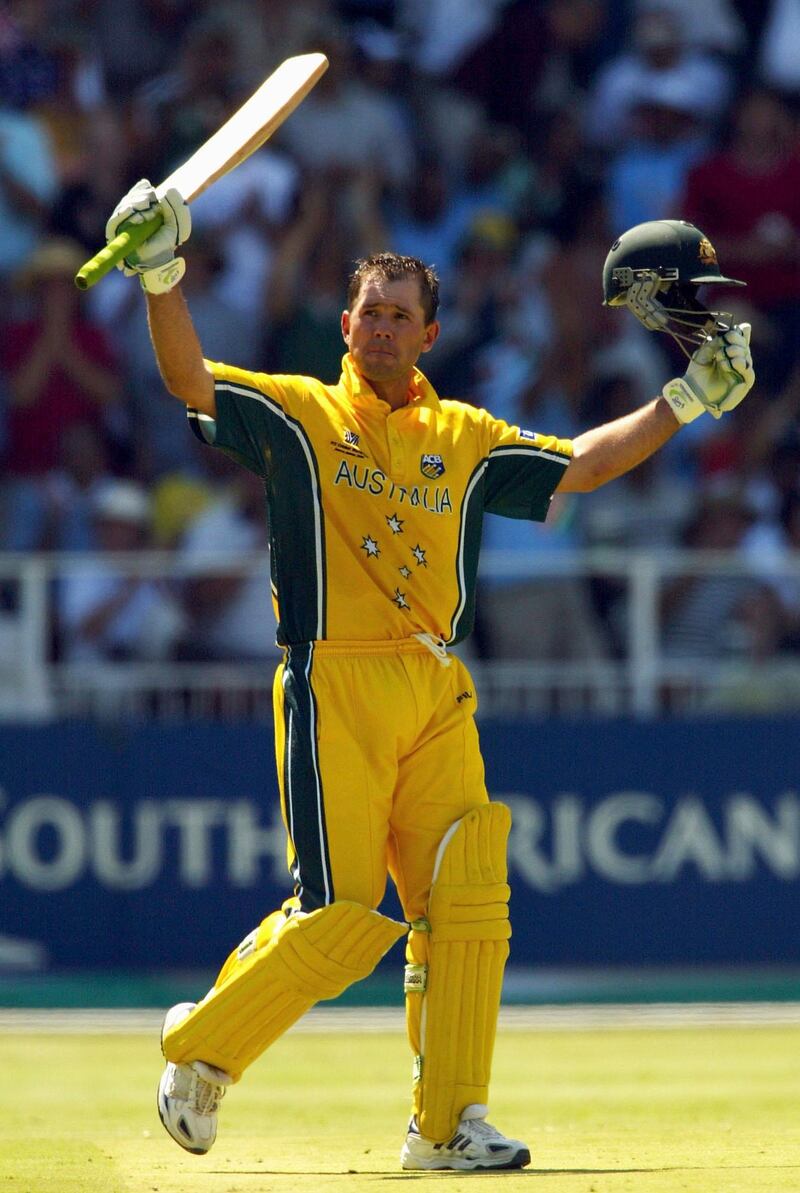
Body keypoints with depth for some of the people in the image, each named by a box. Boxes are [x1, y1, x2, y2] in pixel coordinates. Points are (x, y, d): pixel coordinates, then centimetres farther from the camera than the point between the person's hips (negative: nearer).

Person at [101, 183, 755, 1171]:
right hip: (335, 690, -4)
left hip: (439, 701, 4)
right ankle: (201, 1047, 12)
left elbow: (577, 467, 22)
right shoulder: (297, 414, 6)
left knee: (466, 906, -5)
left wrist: (687, 399, 17)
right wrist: (162, 277, -23)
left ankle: (448, 1125, 1)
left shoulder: (467, 438, 17)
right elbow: (191, 381, -7)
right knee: (339, 917, -9)